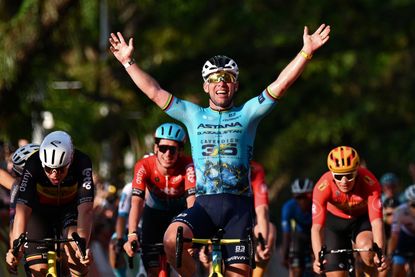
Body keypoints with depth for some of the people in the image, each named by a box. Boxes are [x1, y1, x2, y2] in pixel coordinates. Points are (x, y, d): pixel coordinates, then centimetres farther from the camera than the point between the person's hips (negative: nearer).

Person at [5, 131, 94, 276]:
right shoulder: (33, 165, -32)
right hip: (39, 211, 0)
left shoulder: (82, 164, -31)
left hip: (69, 209, 0)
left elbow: (85, 209, -38)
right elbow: (22, 209, -38)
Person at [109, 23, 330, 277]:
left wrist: (306, 53, -10)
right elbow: (154, 92, 14)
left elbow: (281, 85, 0)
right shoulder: (193, 115, 14)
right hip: (204, 203, 1)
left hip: (239, 205, -1)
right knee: (172, 239, -28)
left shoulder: (247, 114, 9)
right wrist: (128, 62, 11)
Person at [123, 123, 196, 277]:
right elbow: (136, 203, -39)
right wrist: (132, 235, -54)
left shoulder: (187, 166, -31)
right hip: (154, 213, 1)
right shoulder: (144, 166, -29)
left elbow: (192, 201, -43)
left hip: (179, 212, -1)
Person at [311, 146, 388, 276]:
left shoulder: (369, 182, -34)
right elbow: (316, 227, -38)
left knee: (366, 248, -32)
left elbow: (376, 221, -40)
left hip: (363, 218, -1)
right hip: (335, 220, 1)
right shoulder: (323, 187, -33)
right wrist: (318, 258, -53)